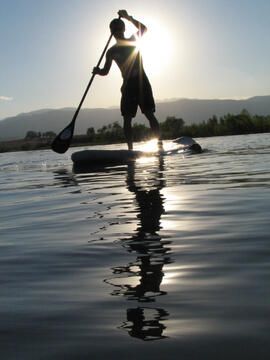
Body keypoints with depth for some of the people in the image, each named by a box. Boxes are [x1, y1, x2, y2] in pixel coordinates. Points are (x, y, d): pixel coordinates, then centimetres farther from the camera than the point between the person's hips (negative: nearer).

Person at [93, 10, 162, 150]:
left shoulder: (133, 40, 5)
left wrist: (128, 18, -23)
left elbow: (143, 29, -14)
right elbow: (106, 71, 7)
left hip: (142, 82, -3)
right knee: (127, 119, -4)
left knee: (149, 114, -10)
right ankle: (130, 149, -1)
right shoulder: (111, 52, 9)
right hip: (128, 85, 3)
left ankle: (159, 145, -12)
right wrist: (98, 71, -15)